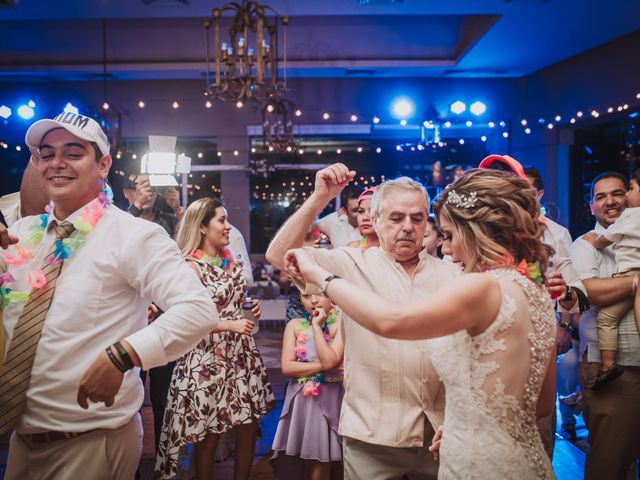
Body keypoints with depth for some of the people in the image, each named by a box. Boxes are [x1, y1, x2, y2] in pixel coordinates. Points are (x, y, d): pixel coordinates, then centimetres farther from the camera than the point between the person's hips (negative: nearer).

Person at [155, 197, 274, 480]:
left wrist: (252, 310, 5)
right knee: (209, 436, 5)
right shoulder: (191, 266, -12)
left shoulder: (231, 259, 10)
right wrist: (231, 325, -19)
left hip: (242, 353, 7)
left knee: (249, 427, 9)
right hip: (209, 358, -6)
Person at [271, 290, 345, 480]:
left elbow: (330, 361, -20)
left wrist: (317, 326, -15)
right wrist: (322, 366, -14)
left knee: (321, 465, 9)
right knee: (292, 464, 9)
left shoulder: (341, 324, -7)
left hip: (329, 400, -3)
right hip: (301, 401, 3)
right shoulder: (294, 325, 4)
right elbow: (287, 367, -6)